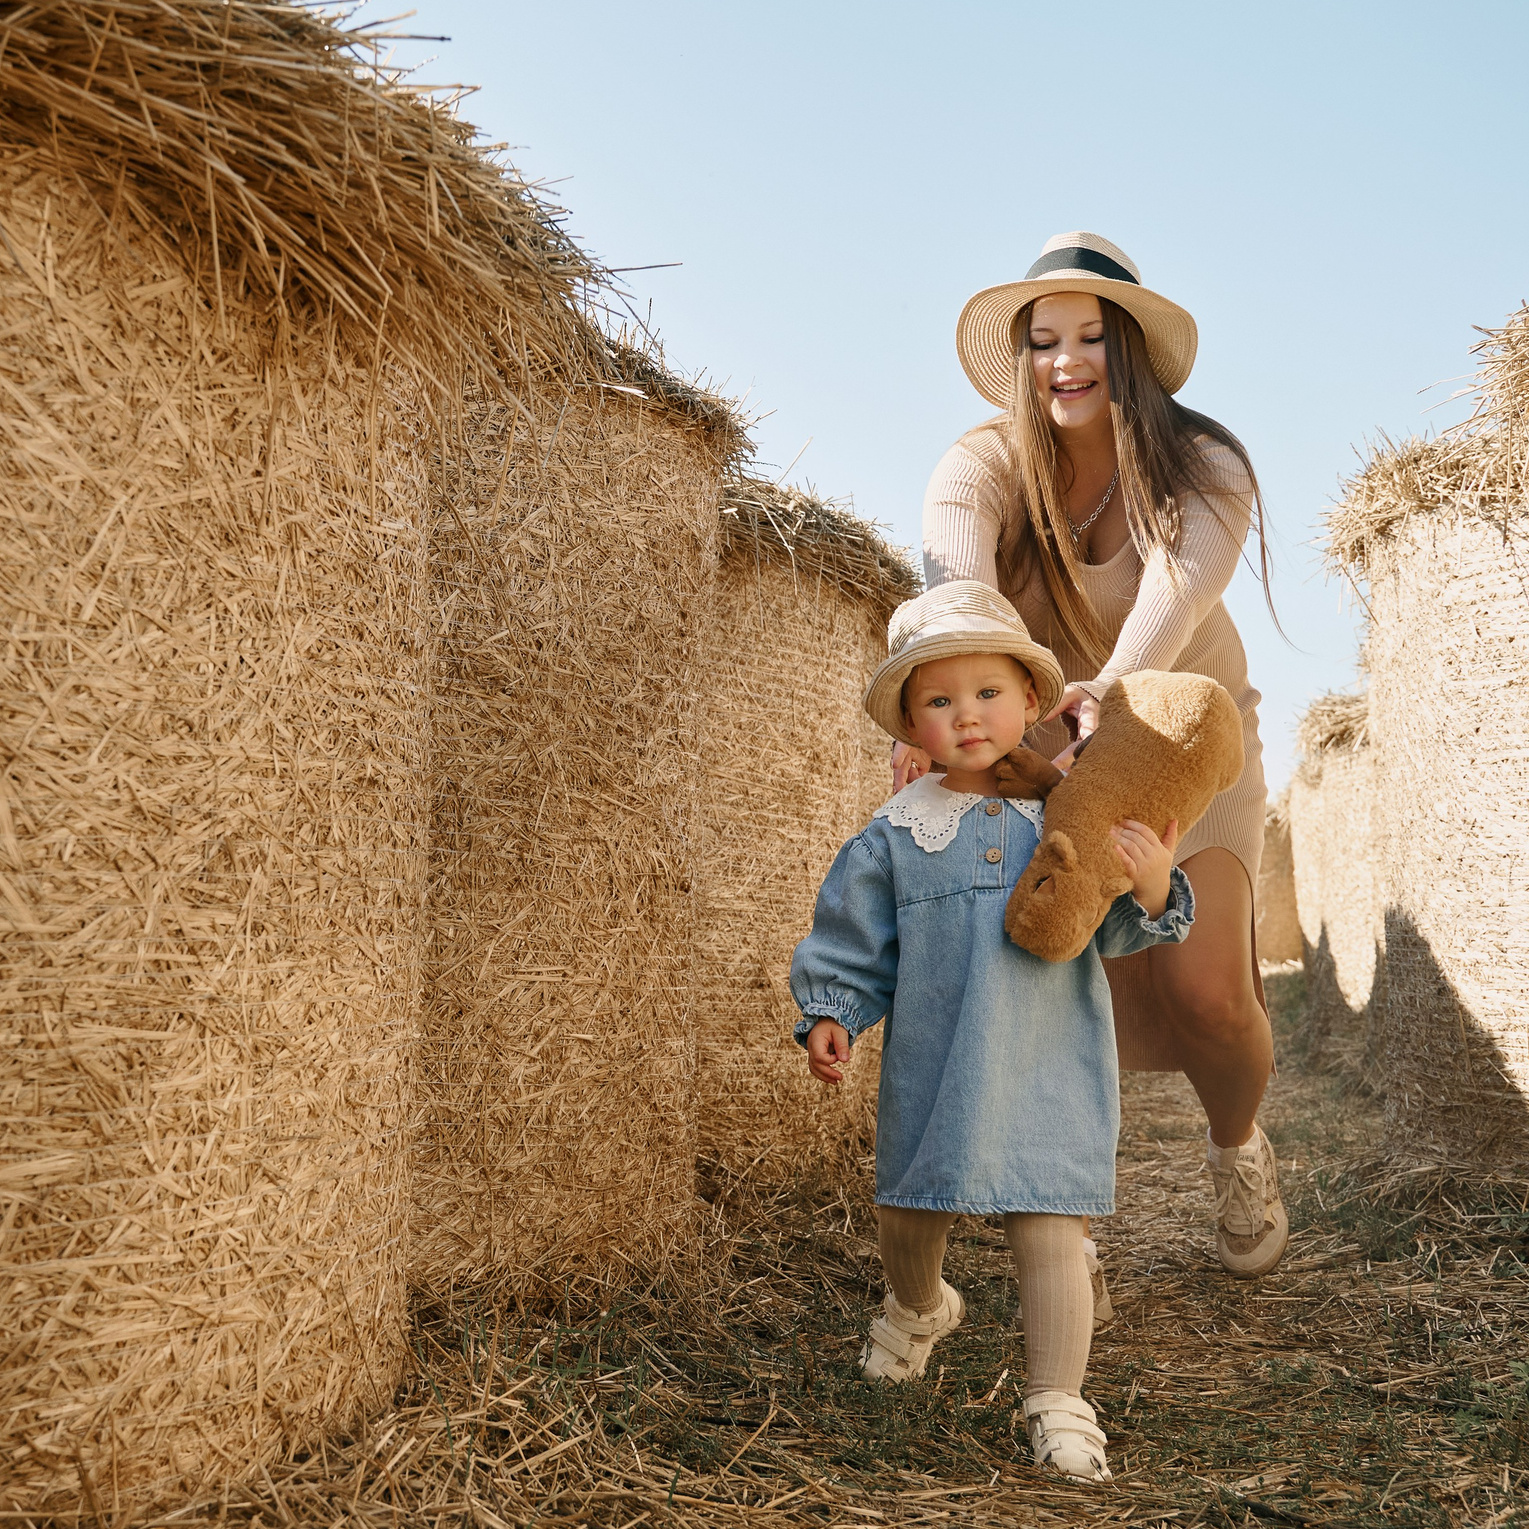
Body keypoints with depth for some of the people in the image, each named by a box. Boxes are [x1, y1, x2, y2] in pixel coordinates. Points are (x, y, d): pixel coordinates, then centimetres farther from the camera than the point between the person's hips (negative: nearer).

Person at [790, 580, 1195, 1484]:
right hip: (931, 1071, 2)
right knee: (907, 1211, 19)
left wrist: (1152, 892, -22)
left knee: (1047, 1230, -4)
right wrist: (830, 1014, -5)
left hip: (1048, 1068, -2)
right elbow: (852, 936, 6)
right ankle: (918, 1308, 53)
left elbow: (1109, 929, -2)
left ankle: (1058, 1402, 14)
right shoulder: (898, 835, -1)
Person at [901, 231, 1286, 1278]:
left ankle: (1237, 1150, 19)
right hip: (1044, 756, 1)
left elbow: (1178, 584, -37)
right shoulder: (988, 464, -14)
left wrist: (1116, 686, -58)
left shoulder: (1202, 466, -15)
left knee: (1204, 986, -18)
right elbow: (952, 569, -37)